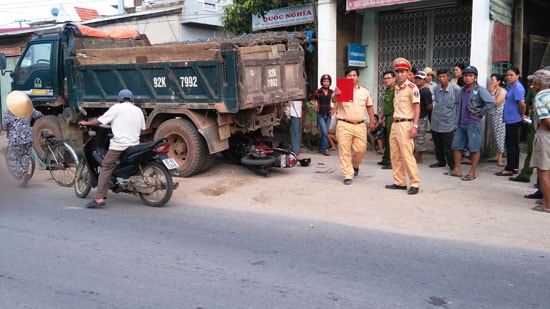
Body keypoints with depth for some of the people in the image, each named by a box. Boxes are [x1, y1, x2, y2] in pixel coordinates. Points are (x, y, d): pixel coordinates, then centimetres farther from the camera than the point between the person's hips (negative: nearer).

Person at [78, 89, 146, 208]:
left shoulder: (116, 108, 2)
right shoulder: (138, 110, 16)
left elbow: (100, 121, 3)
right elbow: (141, 129, 18)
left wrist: (86, 123, 18)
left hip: (118, 144, -5)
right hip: (134, 145, 5)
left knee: (105, 169, -6)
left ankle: (99, 198, -15)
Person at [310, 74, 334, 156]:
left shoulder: (331, 92, 3)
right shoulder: (318, 92, -5)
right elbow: (311, 100, 8)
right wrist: (316, 106, -2)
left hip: (328, 115, 4)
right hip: (321, 115, -3)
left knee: (324, 133, 9)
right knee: (325, 132, -13)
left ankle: (321, 148, 22)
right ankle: (325, 149, -3)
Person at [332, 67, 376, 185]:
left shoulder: (365, 91, 12)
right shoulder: (341, 90, -1)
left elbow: (369, 107, 18)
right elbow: (334, 100, -19)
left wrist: (372, 121, 11)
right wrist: (335, 95, -42)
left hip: (360, 125, 3)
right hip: (344, 125, -3)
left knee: (361, 149, 4)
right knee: (345, 151, -2)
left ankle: (355, 165, 35)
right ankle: (348, 175, 6)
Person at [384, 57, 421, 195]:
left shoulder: (412, 88, -8)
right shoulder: (396, 88, 16)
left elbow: (417, 108, -12)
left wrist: (414, 126, -19)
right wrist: (394, 124, 16)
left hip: (405, 124, -8)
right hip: (395, 124, 8)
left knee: (407, 155, -9)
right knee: (395, 155, 10)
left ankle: (415, 184, -2)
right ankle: (399, 182, 18)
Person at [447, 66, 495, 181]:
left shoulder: (480, 90, -8)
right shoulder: (462, 90, 13)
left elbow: (491, 102, -19)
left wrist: (480, 113, -13)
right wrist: (457, 120, 13)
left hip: (473, 124, -7)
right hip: (461, 124, 7)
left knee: (474, 148, 0)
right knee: (456, 146, 10)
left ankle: (472, 173, 7)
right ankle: (457, 170, 21)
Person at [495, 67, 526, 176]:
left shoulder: (517, 88, -17)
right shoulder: (512, 87, 13)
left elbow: (522, 104, -26)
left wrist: (522, 115, -12)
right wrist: (521, 115, 15)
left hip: (514, 120, -10)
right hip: (511, 119, 10)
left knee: (510, 144, -4)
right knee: (513, 144, 15)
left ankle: (509, 169, 2)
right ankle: (514, 167, 23)